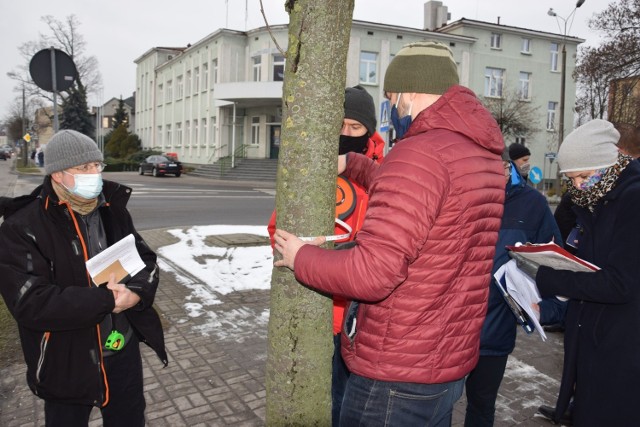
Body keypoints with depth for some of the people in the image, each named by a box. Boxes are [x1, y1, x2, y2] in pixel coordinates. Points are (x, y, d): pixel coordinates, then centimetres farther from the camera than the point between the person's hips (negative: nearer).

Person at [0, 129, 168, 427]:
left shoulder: (112, 211, 0)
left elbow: (146, 260, 3)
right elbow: (30, 303, -24)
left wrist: (136, 292, -20)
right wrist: (106, 301, -27)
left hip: (124, 348, 4)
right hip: (67, 363, -4)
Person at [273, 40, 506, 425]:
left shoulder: (420, 153, -23)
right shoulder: (484, 155, 7)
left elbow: (371, 273, -28)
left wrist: (300, 257, -12)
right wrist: (352, 165, 20)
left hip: (396, 378, -8)